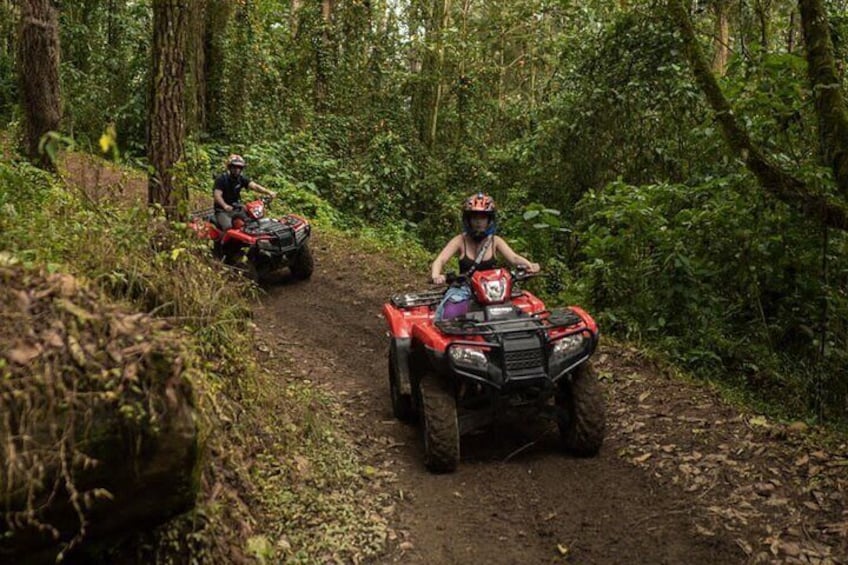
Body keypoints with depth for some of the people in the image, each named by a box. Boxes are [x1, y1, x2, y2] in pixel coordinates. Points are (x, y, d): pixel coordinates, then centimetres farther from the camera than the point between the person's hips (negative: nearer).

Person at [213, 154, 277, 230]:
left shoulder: (241, 179, 3)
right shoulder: (221, 178, -11)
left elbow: (254, 186, -13)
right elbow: (217, 195, -23)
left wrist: (268, 192, -31)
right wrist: (225, 205, -45)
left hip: (235, 210, 5)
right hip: (222, 211, -5)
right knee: (229, 227, -30)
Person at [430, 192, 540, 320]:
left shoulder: (495, 241, 7)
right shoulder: (460, 241, 0)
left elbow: (514, 257, -7)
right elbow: (439, 260, -10)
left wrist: (529, 265, -31)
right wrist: (435, 276, -34)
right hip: (465, 289, -2)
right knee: (450, 313, -31)